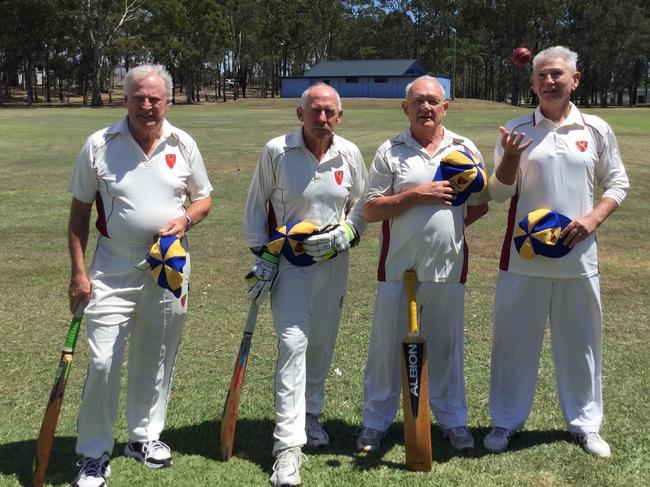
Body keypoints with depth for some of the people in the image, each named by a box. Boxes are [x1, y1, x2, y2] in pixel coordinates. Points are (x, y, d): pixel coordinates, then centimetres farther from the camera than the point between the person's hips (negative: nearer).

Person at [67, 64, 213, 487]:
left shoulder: (184, 145, 1)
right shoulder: (99, 145, -5)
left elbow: (203, 198, 11)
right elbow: (80, 212, -1)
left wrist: (186, 218, -12)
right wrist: (79, 272, -6)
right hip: (113, 270, -2)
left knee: (156, 359, 13)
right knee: (103, 362, -6)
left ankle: (145, 435, 32)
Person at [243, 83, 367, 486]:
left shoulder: (350, 154, -2)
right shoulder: (276, 151, -9)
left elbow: (362, 206, 9)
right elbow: (257, 206, -1)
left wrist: (345, 236, -9)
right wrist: (262, 256, -4)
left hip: (333, 262, 3)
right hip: (288, 262, -3)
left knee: (322, 344, 13)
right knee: (293, 345, -10)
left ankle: (310, 414, 37)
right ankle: (288, 446, -7)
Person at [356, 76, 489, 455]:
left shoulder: (465, 150, 5)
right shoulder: (389, 152, -1)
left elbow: (480, 206, 12)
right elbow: (371, 211, -6)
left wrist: (449, 225, -1)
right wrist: (415, 195, -16)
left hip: (447, 266, 1)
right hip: (398, 266, -1)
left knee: (446, 345, 12)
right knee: (387, 344, 7)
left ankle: (453, 419, 28)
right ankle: (377, 420, 21)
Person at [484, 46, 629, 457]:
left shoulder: (597, 130, 5)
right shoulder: (516, 130, 1)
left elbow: (617, 184, 10)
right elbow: (499, 194, 0)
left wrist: (593, 219, -7)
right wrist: (510, 157, -18)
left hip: (578, 257, 1)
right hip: (524, 257, -1)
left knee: (581, 341, 11)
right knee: (515, 339, 7)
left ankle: (585, 422, 27)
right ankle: (507, 420, 22)